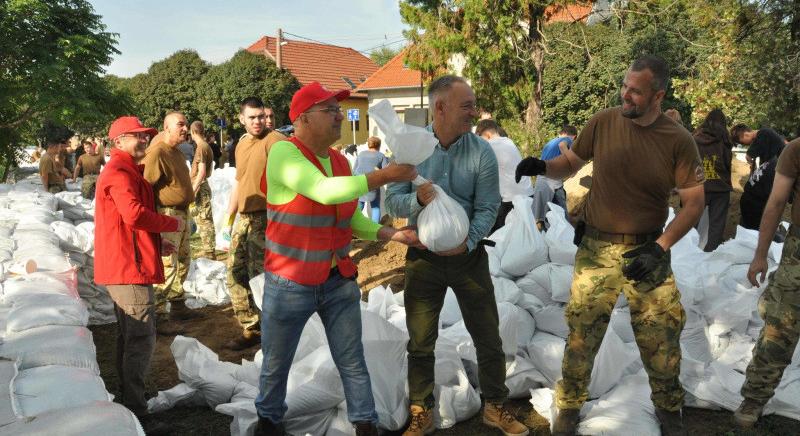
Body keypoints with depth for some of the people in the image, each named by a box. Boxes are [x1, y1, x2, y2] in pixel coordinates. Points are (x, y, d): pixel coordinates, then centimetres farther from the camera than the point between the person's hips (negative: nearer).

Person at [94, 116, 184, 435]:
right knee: (142, 339, -10)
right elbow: (135, 215, -28)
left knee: (129, 337, 17)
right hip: (130, 266, -12)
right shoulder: (120, 172, -14)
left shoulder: (125, 170, 21)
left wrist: (156, 243, 16)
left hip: (123, 266, 12)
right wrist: (173, 224, -14)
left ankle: (129, 403, 28)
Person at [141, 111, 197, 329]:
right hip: (167, 215, -10)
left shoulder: (176, 152, 15)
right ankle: (158, 316, -1)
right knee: (167, 266, -9)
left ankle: (177, 306, 33)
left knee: (182, 262, 19)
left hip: (182, 214, 10)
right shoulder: (157, 152, -16)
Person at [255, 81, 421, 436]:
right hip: (290, 283, -4)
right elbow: (325, 192, -32)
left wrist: (392, 234, -3)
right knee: (276, 363, 16)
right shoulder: (283, 153, -17)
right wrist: (384, 176, -28)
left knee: (352, 361, 11)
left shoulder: (340, 161, 3)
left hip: (339, 280, 5)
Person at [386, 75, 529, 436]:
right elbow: (392, 201, -8)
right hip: (423, 256, 0)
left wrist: (468, 240, -26)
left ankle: (496, 407, 31)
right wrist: (417, 200, -29)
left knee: (488, 337, 10)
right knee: (420, 342, 11)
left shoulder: (482, 151, -8)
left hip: (468, 255, 0)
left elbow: (488, 208, -10)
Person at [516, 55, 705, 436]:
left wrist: (660, 248, -14)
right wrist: (542, 166, -15)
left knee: (660, 338, 9)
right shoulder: (603, 123, -5)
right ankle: (569, 406, 27)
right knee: (581, 333, 6)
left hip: (647, 250, 0)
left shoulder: (678, 141, -7)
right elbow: (570, 163, 7)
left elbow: (694, 203, -4)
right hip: (597, 249, 1)